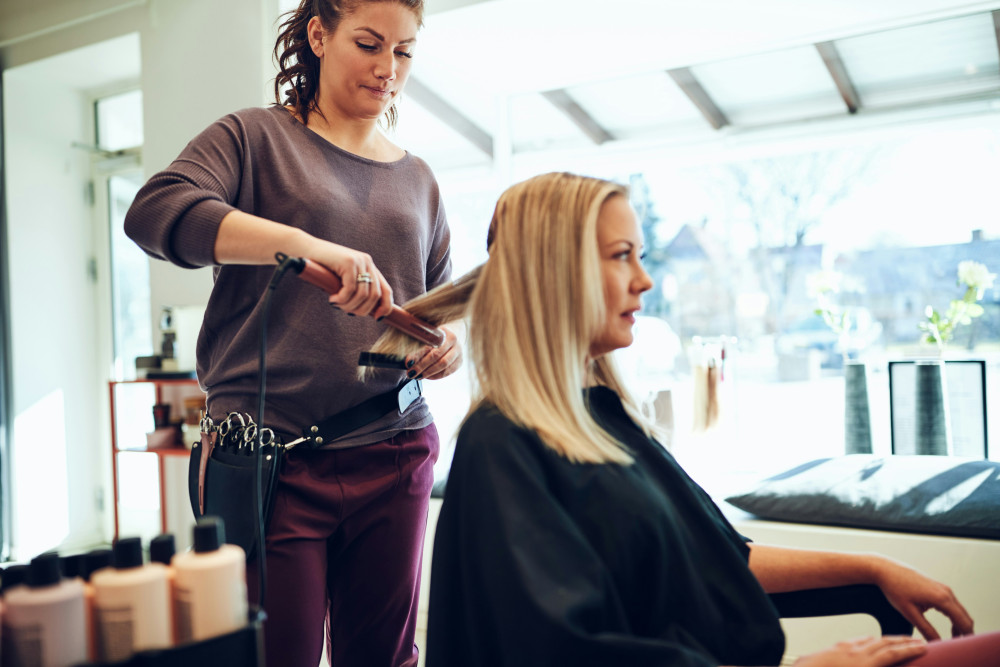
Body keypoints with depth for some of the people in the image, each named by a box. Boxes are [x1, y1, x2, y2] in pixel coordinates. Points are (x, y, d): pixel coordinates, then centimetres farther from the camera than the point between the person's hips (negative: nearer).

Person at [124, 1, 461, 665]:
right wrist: (306, 245, -26)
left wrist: (449, 346, -5)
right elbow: (156, 211, -14)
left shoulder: (418, 180, 17)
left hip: (393, 454, 4)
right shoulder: (257, 136, 4)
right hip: (270, 454, -4)